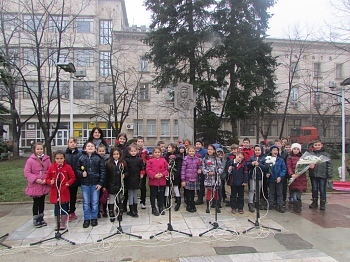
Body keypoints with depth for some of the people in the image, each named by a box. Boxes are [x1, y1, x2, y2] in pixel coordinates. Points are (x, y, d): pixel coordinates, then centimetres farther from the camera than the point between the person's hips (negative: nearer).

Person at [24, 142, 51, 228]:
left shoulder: (47, 159, -2)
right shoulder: (30, 160, -10)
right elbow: (27, 172, -11)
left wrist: (47, 179, -14)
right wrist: (36, 179, -20)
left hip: (44, 185, 3)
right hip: (35, 185, -3)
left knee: (42, 201, 17)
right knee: (36, 202, 7)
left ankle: (41, 218, 32)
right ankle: (35, 219, 22)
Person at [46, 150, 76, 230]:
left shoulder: (67, 167, -6)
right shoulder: (52, 167, -1)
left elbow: (73, 177, 0)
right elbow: (47, 178, 6)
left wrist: (68, 183, -15)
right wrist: (50, 182, -13)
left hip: (64, 191, -2)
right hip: (55, 191, 2)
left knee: (64, 207, 8)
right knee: (56, 207, 13)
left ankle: (63, 224, 22)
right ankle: (57, 224, 27)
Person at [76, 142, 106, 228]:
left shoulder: (98, 158, -3)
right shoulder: (81, 158, 0)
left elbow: (102, 171, -3)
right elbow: (77, 170, 7)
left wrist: (100, 183, -7)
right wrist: (81, 173, -15)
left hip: (95, 184, -1)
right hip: (85, 184, 1)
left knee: (95, 202, 8)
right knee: (86, 202, 10)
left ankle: (94, 218, 23)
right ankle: (86, 219, 23)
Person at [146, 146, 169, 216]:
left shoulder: (163, 160, 4)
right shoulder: (151, 161, -3)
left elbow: (166, 169, 4)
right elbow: (148, 170, -9)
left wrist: (163, 174, -13)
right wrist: (154, 175, -19)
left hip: (162, 181, 2)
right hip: (153, 181, -2)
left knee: (161, 195, 12)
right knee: (153, 195, 8)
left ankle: (161, 208, 27)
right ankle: (154, 208, 21)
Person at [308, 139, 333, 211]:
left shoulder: (326, 154, 0)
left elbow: (329, 165, -2)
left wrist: (330, 176, -6)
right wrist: (310, 165, -18)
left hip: (323, 175, -2)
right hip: (313, 175, 2)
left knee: (322, 189, 4)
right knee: (314, 189, 12)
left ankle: (322, 204, 16)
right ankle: (314, 202, 25)